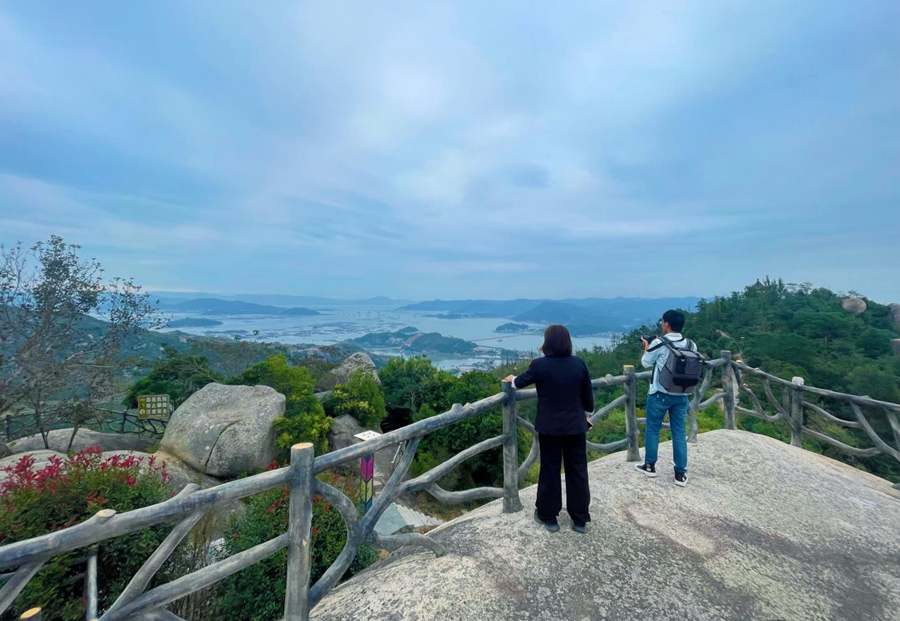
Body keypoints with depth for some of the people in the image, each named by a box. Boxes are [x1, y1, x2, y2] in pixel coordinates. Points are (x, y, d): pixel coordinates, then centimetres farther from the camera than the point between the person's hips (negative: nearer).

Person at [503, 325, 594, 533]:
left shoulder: (540, 365, -13)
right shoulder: (579, 363, -5)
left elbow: (522, 381, 4)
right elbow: (588, 393, 5)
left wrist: (512, 379, 27)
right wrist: (586, 413, 22)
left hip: (550, 427, -2)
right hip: (575, 426, 2)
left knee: (549, 470, 12)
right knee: (577, 470, 13)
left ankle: (548, 516, 26)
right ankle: (580, 520, 24)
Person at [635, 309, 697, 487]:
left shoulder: (659, 343, -15)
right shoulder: (691, 345, 0)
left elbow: (646, 363, -2)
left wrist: (647, 346, 16)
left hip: (660, 394, -4)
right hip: (682, 396, 4)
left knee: (652, 429, 11)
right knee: (679, 433, 11)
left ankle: (650, 466, 22)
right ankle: (681, 474, 15)